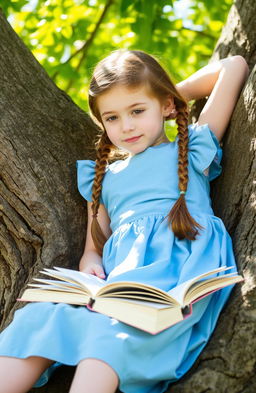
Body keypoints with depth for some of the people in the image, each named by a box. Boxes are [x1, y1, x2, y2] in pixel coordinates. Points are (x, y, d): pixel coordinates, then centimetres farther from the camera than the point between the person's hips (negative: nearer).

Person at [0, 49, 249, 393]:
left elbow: (235, 66, 17)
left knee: (113, 328, -34)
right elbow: (94, 247, 26)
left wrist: (177, 93, 28)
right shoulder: (105, 177, 30)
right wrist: (90, 266, 2)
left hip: (179, 264, -4)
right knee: (39, 319, -24)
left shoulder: (191, 152, 20)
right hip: (120, 275, 4)